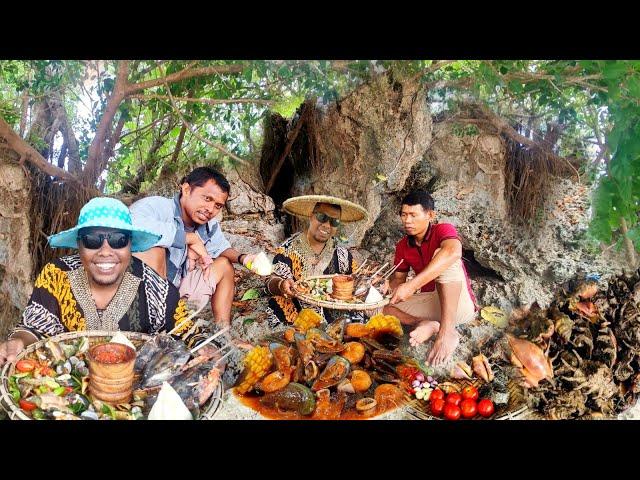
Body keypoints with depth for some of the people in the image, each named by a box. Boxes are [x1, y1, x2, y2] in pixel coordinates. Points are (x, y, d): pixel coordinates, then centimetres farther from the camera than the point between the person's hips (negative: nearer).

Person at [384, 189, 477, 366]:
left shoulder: (443, 230, -14)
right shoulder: (403, 246, 5)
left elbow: (453, 252, -37)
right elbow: (398, 279, 11)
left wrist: (411, 285, -44)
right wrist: (388, 287, -16)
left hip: (459, 305, -6)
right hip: (430, 303, 6)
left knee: (440, 253, -31)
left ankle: (446, 332, -36)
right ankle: (427, 325, -22)